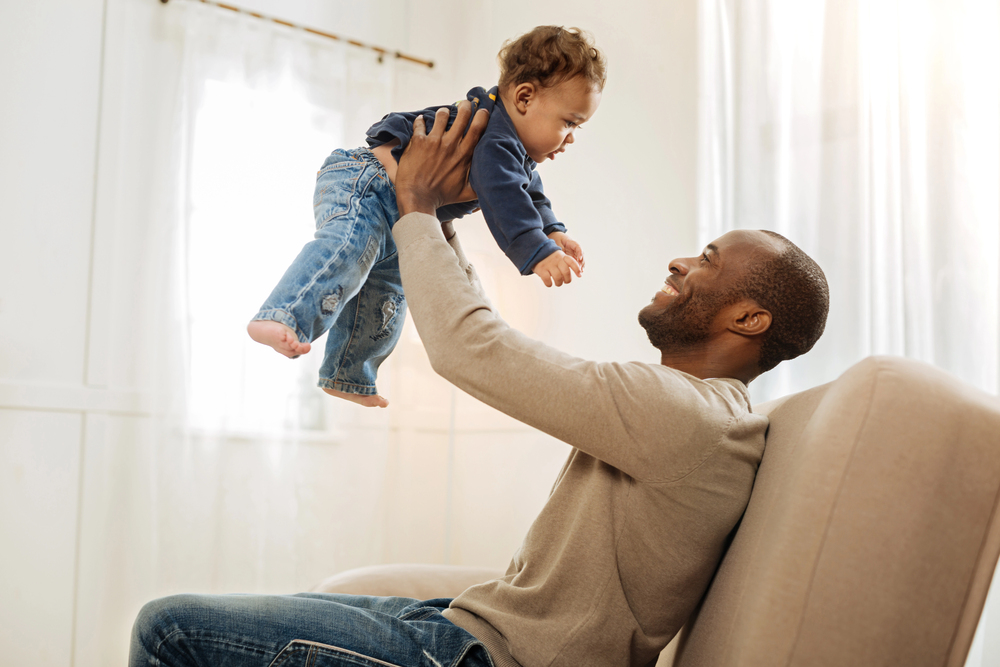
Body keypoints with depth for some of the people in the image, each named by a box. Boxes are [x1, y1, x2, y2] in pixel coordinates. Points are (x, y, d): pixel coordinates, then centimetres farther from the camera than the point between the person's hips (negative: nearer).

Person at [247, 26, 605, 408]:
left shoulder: (516, 153, 10)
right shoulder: (497, 141, -25)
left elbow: (528, 193, 27)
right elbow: (500, 195, -40)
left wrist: (553, 232, 12)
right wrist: (537, 254, -47)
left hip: (394, 223, 11)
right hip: (360, 181, -11)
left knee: (385, 300, 17)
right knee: (350, 247, -39)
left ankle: (346, 376, 31)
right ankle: (282, 319, -52)